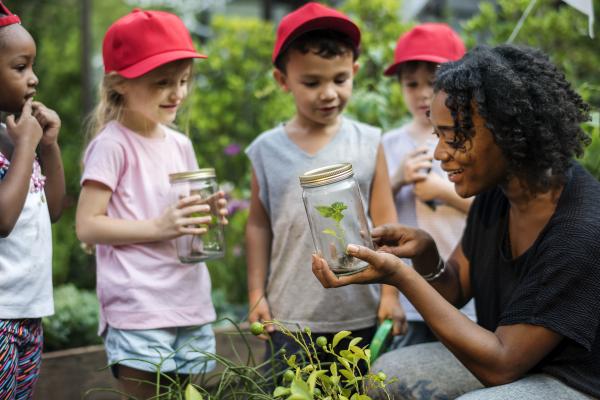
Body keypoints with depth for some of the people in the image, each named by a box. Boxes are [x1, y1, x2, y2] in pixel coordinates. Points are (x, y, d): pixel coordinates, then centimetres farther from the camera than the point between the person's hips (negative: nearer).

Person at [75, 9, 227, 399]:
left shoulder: (180, 144, 11)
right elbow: (87, 225, -13)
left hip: (192, 306, 7)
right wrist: (158, 227, -21)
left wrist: (207, 217, 0)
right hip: (139, 311, -7)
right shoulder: (112, 145, -9)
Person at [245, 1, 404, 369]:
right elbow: (259, 225, 6)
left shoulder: (368, 143, -2)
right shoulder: (268, 149, -1)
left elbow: (384, 221, 1)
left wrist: (391, 291, 0)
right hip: (290, 315, 0)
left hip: (360, 315, 0)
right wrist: (256, 294, 3)